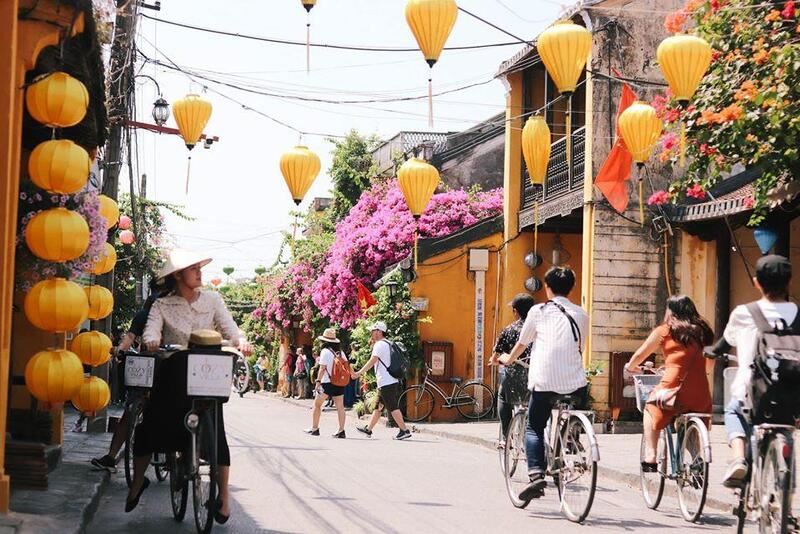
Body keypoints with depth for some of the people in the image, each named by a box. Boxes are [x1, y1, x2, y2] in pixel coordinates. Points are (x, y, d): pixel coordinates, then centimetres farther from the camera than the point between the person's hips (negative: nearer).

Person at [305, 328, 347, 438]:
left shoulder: (325, 351, -8)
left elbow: (322, 368, -12)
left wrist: (318, 381, -11)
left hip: (327, 383, -5)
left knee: (317, 404, 9)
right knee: (340, 406, 3)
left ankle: (314, 428, 12)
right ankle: (341, 431, -1)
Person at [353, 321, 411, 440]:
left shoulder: (380, 344, -12)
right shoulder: (387, 344, 19)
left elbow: (372, 361, -20)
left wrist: (359, 373, -20)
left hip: (386, 383, -10)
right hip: (392, 381, 10)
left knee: (393, 408, -10)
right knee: (378, 407, 16)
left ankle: (404, 430, -11)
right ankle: (368, 429, 23)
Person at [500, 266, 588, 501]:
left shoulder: (539, 311, 5)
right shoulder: (581, 315, 12)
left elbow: (521, 344, 15)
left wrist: (508, 359, 36)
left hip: (544, 383, -2)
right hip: (575, 383, 2)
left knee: (534, 428, 10)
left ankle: (536, 474, -9)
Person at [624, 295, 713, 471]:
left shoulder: (664, 331, 4)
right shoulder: (702, 331, 13)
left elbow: (640, 354, 13)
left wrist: (630, 367, 36)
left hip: (674, 391, -3)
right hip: (701, 396, 3)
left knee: (651, 409, 26)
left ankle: (650, 458, 16)